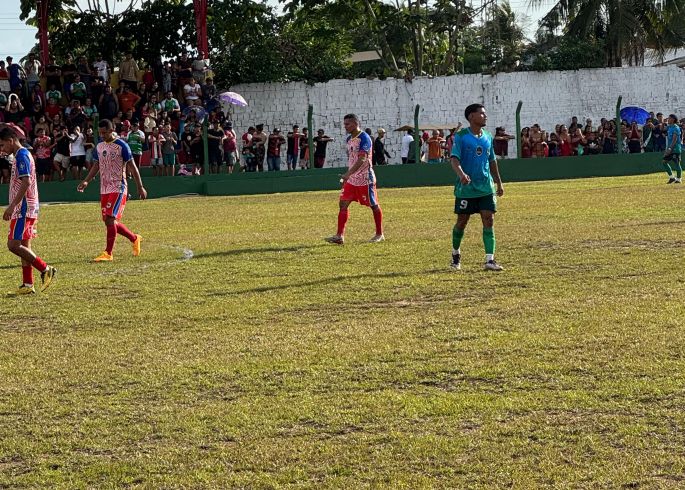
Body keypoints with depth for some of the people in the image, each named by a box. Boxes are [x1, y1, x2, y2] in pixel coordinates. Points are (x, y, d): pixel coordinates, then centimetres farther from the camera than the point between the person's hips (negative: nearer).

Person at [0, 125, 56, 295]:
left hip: (23, 209, -10)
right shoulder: (23, 155, 18)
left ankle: (45, 269, -9)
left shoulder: (21, 156, -13)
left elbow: (26, 183, -23)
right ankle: (28, 285, 9)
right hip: (25, 208, 10)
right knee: (23, 246, 9)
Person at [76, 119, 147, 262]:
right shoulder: (99, 146, 10)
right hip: (104, 189, 7)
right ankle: (134, 238, 29)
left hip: (118, 189, -7)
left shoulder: (121, 146, -9)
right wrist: (86, 181, 3)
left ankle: (108, 253, -11)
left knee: (110, 219, -16)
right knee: (109, 222, 9)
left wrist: (140, 187, -8)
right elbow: (96, 166, 17)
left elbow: (132, 166, -7)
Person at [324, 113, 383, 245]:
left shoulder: (364, 138, -16)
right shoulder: (349, 139, 11)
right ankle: (340, 235, -4)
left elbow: (362, 159, -26)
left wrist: (348, 174, -36)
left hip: (365, 179, -8)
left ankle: (379, 234, 17)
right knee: (343, 203, -2)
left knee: (374, 206, 4)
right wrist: (347, 176, 20)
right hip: (351, 179, 8)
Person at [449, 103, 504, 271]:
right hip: (466, 188, -4)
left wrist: (499, 183, 21)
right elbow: (454, 159, -17)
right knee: (462, 222, 6)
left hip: (486, 187, 4)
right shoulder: (461, 136, -7)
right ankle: (456, 253, 30)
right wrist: (461, 174, -36)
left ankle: (489, 260, -9)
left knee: (489, 220, -6)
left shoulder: (488, 137, 9)